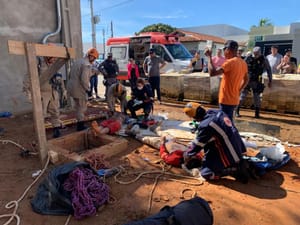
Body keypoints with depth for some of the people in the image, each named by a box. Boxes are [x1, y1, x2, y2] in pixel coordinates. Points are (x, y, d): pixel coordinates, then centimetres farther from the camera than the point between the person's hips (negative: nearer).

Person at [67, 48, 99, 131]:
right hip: (79, 89, -9)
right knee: (82, 108, 5)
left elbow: (71, 74, 17)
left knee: (78, 107, 22)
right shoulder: (87, 65, -17)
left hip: (72, 87, 9)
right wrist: (87, 89, -13)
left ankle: (79, 122, 34)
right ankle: (80, 126, 15)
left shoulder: (78, 61, 12)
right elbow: (84, 79, -26)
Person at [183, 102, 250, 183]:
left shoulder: (206, 125, -22)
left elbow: (198, 145, -9)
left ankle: (237, 170, -7)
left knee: (206, 173, -6)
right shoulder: (218, 112, 2)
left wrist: (188, 155, 8)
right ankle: (239, 163, 15)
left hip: (229, 154, -9)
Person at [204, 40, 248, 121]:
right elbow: (246, 80, 20)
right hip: (234, 99, 9)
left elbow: (212, 72, -27)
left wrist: (209, 57, -17)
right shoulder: (243, 63, 9)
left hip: (227, 100, -9)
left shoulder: (230, 62, -19)